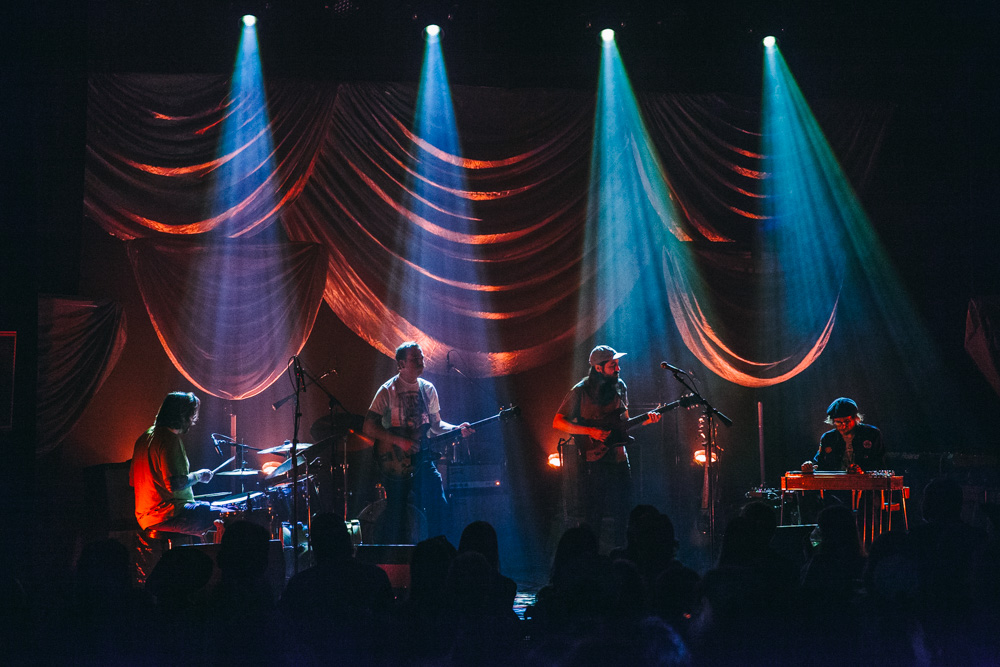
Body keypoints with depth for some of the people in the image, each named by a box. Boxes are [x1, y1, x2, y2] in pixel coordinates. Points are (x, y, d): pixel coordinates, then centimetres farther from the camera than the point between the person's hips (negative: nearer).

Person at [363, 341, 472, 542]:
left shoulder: (428, 389, 10)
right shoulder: (387, 391, -7)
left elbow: (435, 424, 17)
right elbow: (369, 428, -10)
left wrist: (456, 429, -2)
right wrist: (399, 441, -18)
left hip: (421, 457, 5)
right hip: (395, 461, -5)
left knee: (438, 506, -5)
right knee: (396, 515, -3)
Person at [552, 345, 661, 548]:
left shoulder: (620, 387, 8)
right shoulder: (580, 392, -9)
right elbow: (557, 422, -9)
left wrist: (645, 420, -1)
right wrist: (591, 431, -18)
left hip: (619, 460, 5)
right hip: (593, 463, -5)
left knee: (623, 515, 8)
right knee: (593, 518, 0)